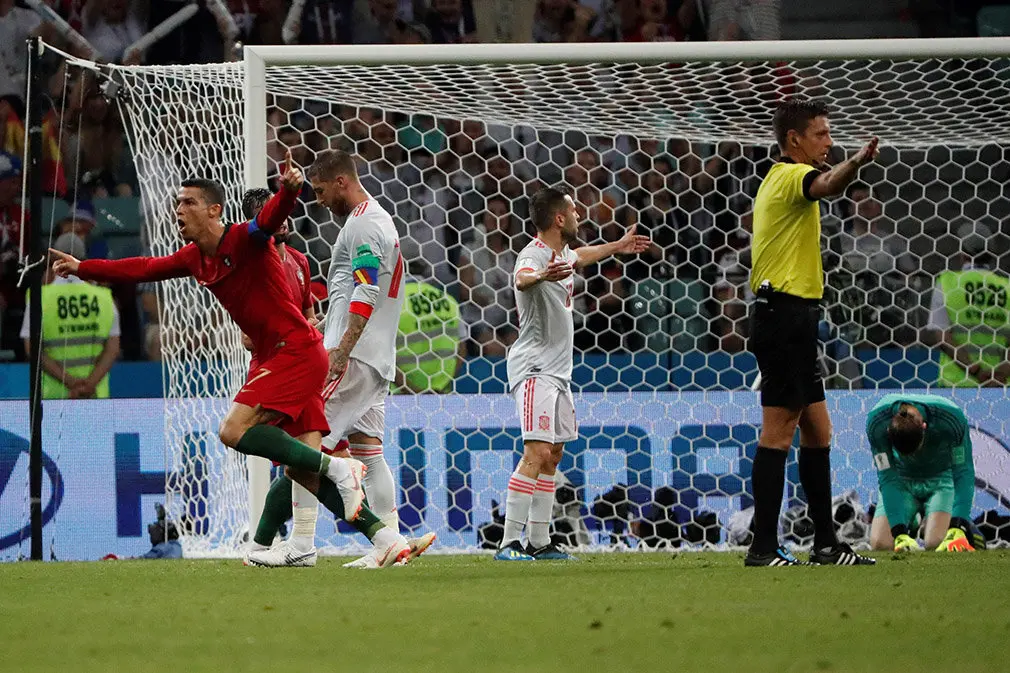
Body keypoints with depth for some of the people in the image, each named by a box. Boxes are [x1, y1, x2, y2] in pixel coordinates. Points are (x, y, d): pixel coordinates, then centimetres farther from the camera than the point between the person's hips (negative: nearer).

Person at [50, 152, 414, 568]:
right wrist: (83, 268, 22)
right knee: (301, 469, 0)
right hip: (275, 357, 9)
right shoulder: (194, 259, 12)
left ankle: (339, 469, -16)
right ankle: (387, 539, -3)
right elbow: (144, 269, 24)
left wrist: (288, 189, -53)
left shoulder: (243, 240, -13)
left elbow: (272, 217, -32)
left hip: (297, 350, -9)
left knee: (234, 431, -20)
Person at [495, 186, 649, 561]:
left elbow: (580, 256, 38)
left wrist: (617, 247, 53)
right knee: (537, 452, -19)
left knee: (553, 455, 12)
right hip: (535, 369, -10)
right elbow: (521, 278, -45)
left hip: (558, 372, 10)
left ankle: (539, 543, 17)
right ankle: (510, 544, -23)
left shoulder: (561, 254, 12)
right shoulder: (534, 256, -19)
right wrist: (541, 276, -67)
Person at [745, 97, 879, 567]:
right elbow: (826, 186, -35)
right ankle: (763, 548, -13)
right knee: (778, 432, -11)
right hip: (787, 313, -11)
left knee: (816, 430, 13)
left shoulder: (779, 179, 21)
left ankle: (825, 543, 17)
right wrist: (856, 162, -54)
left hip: (791, 318, 11)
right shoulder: (792, 175, -10)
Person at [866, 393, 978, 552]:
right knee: (880, 544, -17)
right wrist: (900, 534, -34)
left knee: (935, 543, -24)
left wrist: (957, 530, -38)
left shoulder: (952, 418, -34)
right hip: (902, 479, 2)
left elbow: (963, 473, -28)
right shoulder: (877, 423, -31)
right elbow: (888, 478, -26)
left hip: (940, 478, -1)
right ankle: (909, 524, 17)